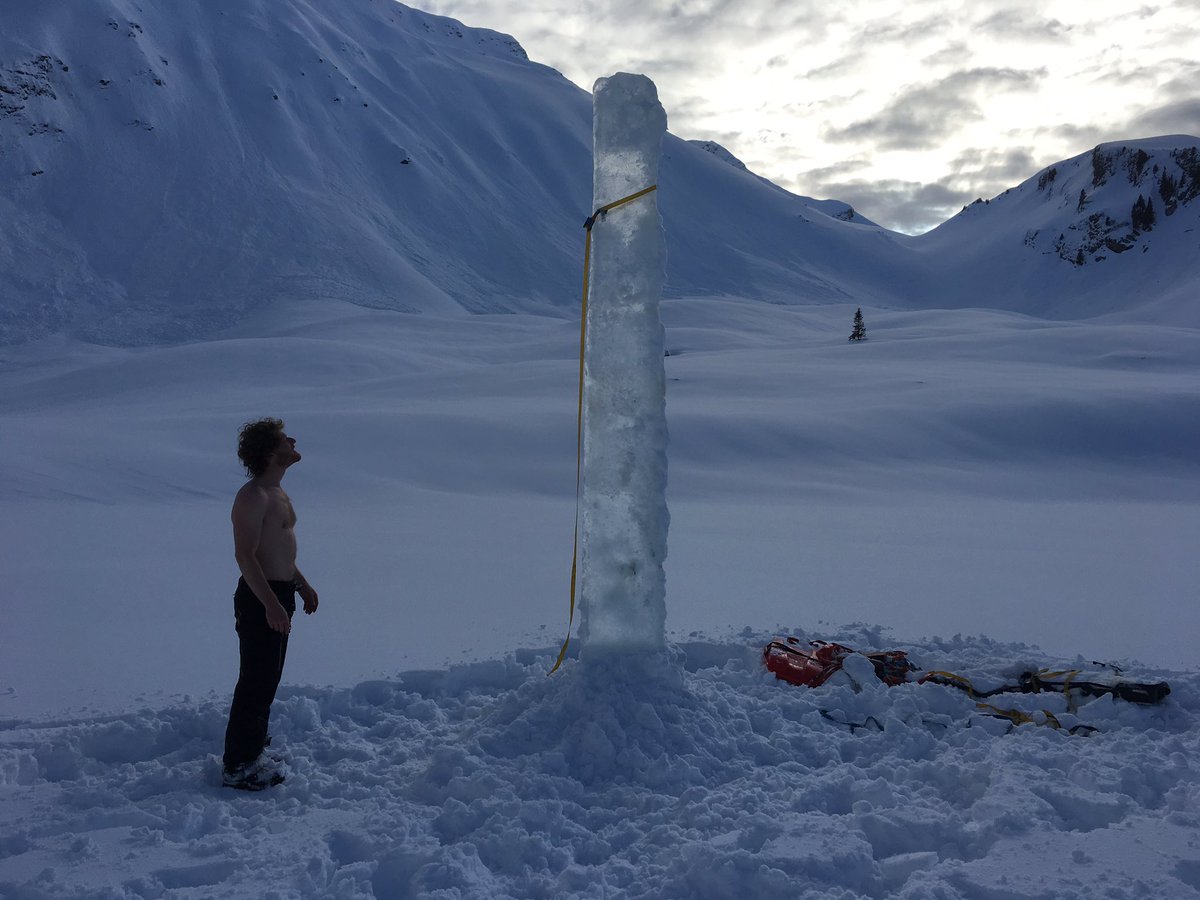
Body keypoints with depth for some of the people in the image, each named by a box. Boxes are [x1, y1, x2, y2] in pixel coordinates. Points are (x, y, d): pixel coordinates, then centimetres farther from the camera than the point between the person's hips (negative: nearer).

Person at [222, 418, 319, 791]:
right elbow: (245, 555, -25)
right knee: (255, 683, -4)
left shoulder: (276, 493, 13)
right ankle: (237, 767, 5)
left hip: (279, 595, 10)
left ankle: (252, 753, 30)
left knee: (268, 680, 18)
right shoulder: (252, 497, -19)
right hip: (260, 598, -10)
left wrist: (300, 583, 25)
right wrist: (270, 603, -29)